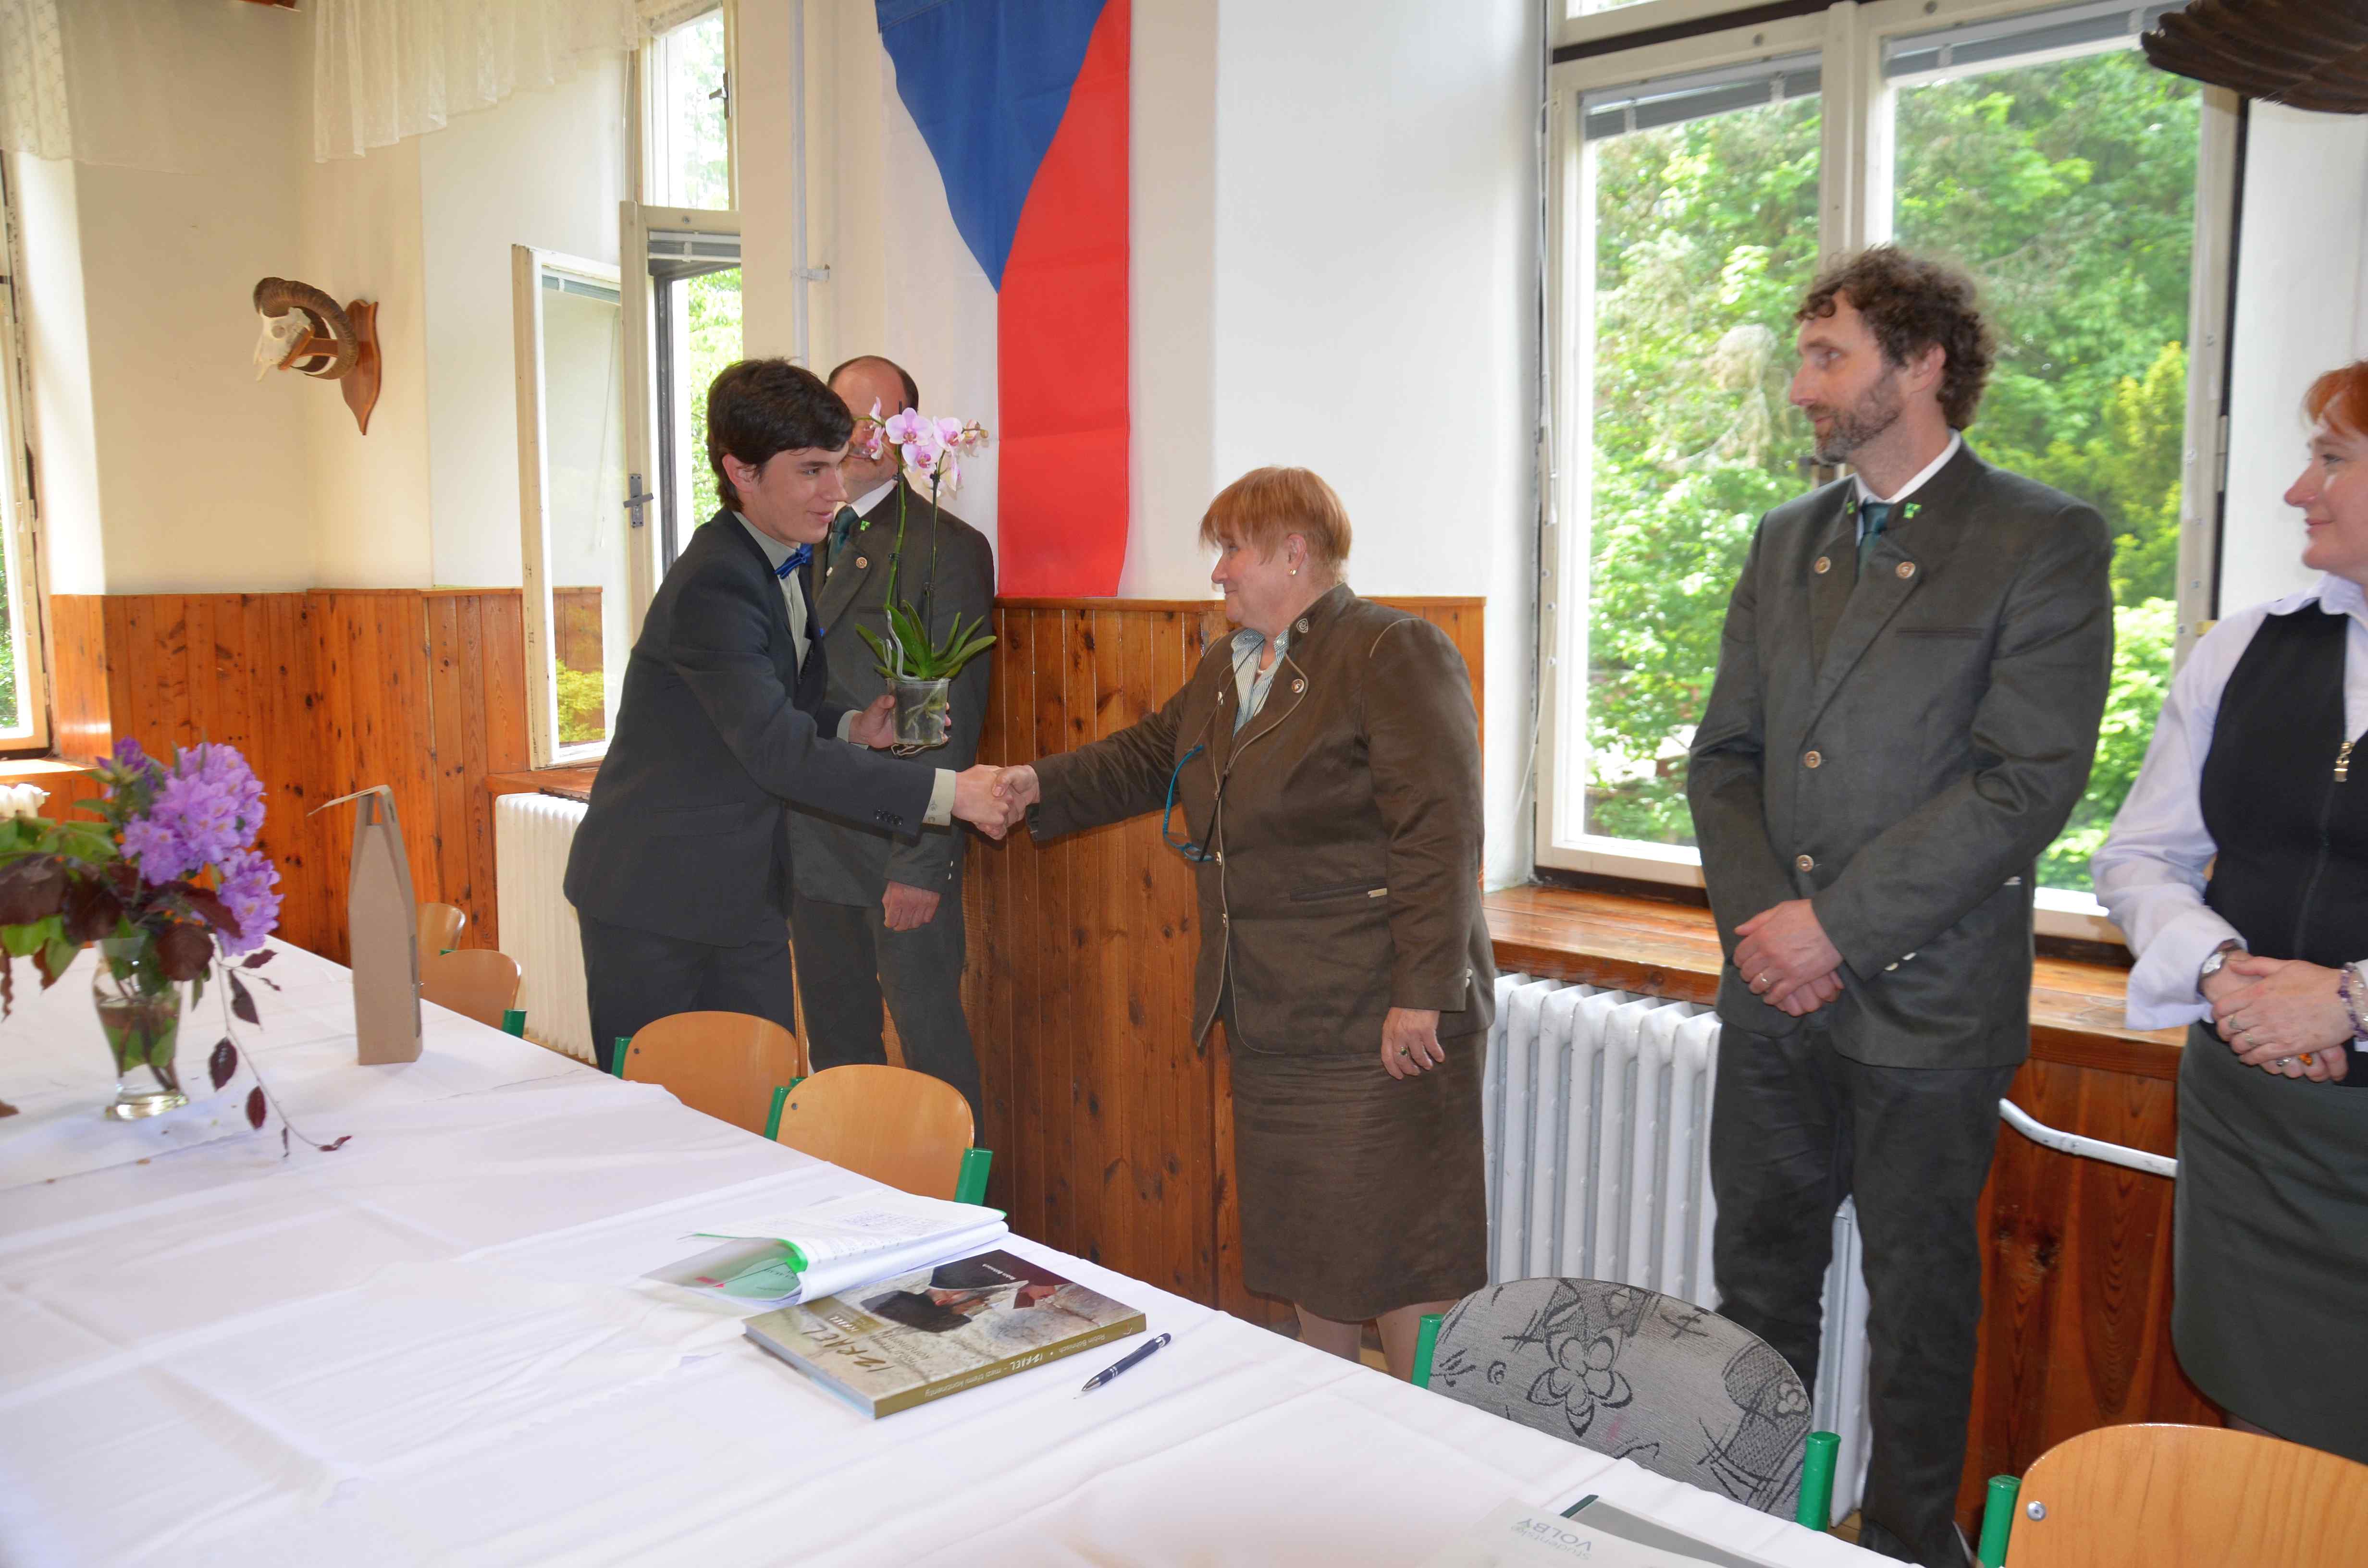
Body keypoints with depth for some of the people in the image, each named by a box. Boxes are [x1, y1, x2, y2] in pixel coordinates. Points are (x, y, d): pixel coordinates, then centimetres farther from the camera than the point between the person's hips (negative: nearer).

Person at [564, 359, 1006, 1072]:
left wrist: (850, 727, -4)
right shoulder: (713, 583, -23)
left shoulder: (793, 558, 6)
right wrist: (947, 792, -33)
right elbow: (778, 750, -31)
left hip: (747, 890, 8)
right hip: (652, 895, -8)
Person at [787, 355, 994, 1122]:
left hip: (901, 854, -6)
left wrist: (925, 864, -16)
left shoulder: (947, 547, -8)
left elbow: (953, 719, -12)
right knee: (835, 1042, 16)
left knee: (931, 1043, 1)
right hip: (811, 848, 7)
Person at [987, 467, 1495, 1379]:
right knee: (1303, 1235, 18)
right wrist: (1042, 788, 11)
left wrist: (1421, 995, -23)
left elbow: (1440, 832, -20)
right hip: (1272, 1017, 9)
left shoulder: (1397, 653, -14)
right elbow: (1148, 756, 25)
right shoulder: (1225, 668, 14)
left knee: (1399, 1244, 0)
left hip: (1376, 1023, -9)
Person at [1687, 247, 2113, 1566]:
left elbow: (2027, 781, -16)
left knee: (1919, 1298, 12)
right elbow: (1726, 754, 9)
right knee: (1758, 1281, 15)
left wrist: (1836, 925, -17)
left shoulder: (2046, 542, -8)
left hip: (1927, 1001, -5)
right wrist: (1761, 916, -6)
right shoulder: (1786, 541, 10)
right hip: (1776, 989, 5)